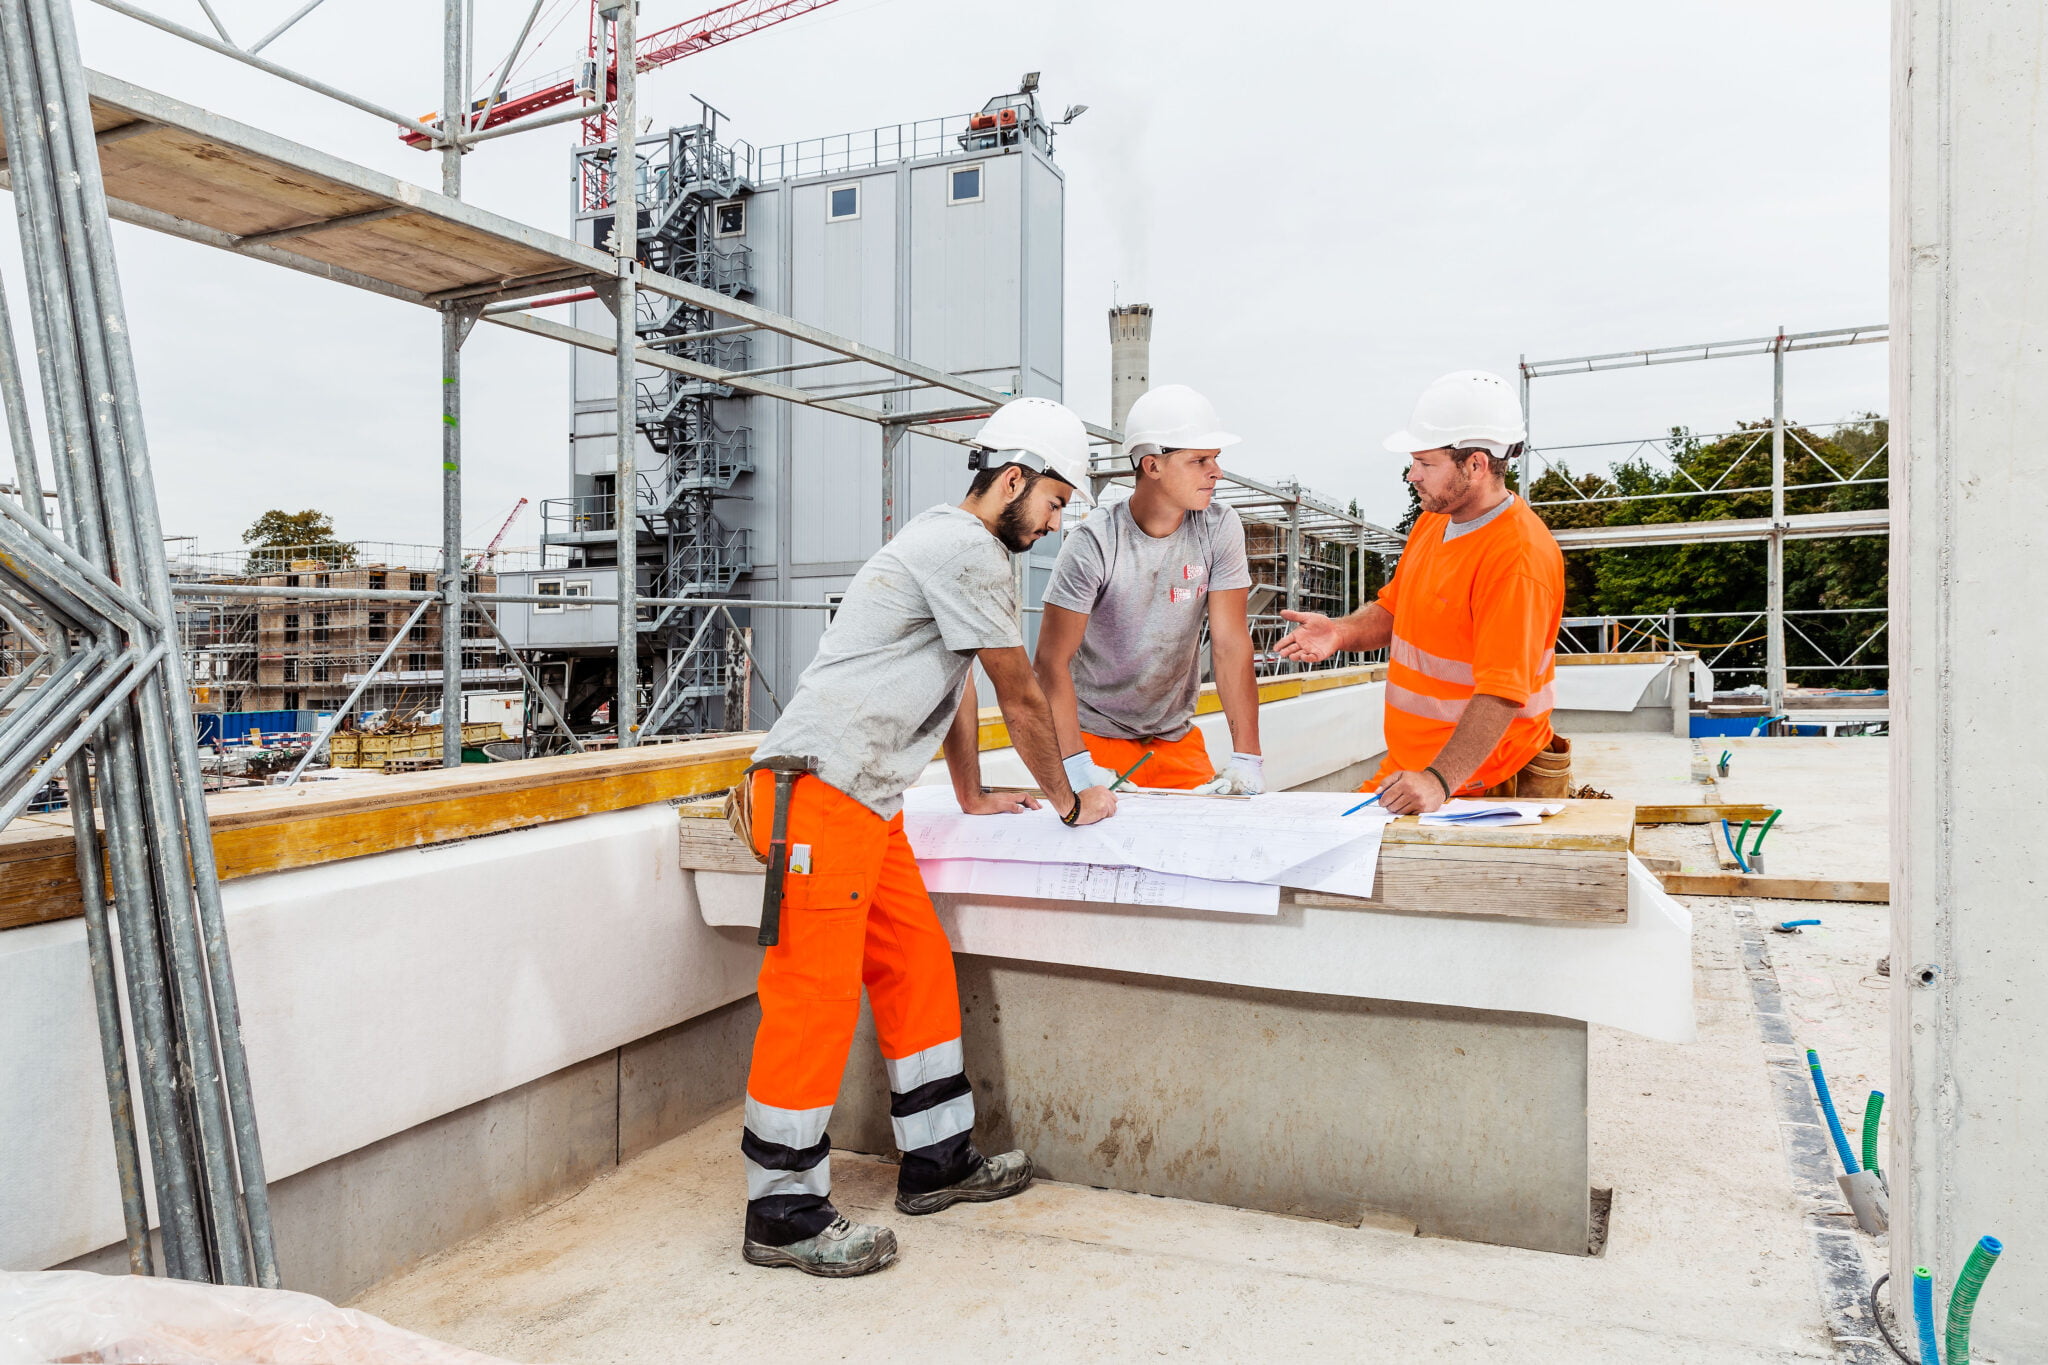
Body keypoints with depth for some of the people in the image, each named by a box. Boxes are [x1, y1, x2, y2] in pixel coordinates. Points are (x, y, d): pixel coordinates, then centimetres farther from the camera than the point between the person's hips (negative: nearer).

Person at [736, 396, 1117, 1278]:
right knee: (817, 991, -6)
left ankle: (937, 1161, 24)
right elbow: (1023, 701, -5)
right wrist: (1070, 804, 8)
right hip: (820, 787, -11)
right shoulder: (968, 549, -10)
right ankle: (785, 1216, 5)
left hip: (863, 797, 11)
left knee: (917, 966, 12)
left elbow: (958, 686, 29)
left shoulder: (955, 546, 23)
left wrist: (973, 797, 33)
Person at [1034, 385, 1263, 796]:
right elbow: (1052, 660, -20)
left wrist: (1247, 757, -19)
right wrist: (1076, 763, -30)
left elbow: (1231, 644, -12)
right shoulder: (1094, 543, -19)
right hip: (1096, 734, -3)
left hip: (1176, 736, 4)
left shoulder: (1220, 528, -9)